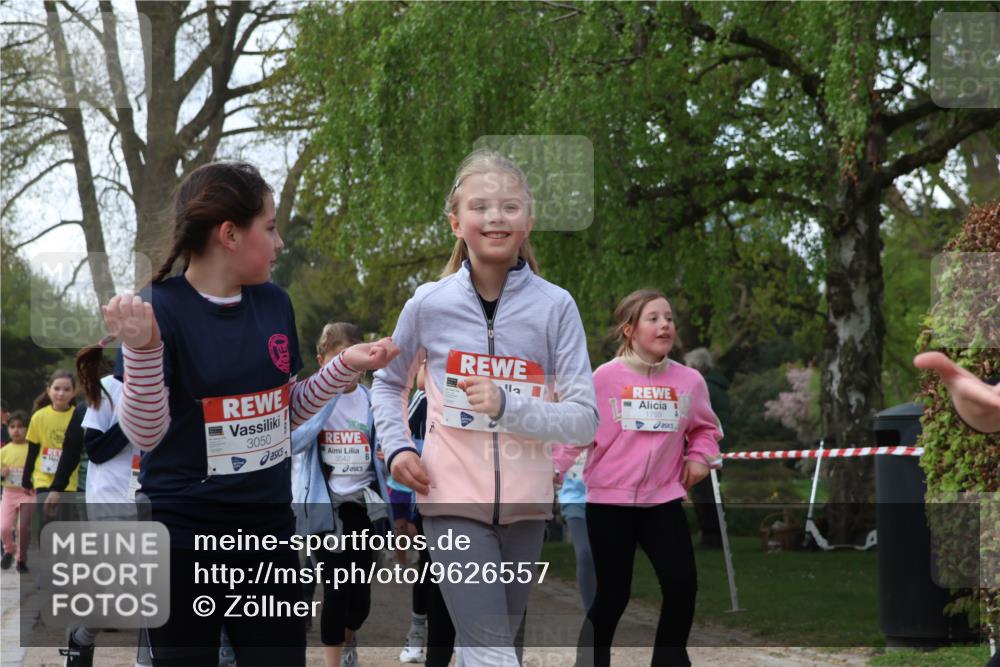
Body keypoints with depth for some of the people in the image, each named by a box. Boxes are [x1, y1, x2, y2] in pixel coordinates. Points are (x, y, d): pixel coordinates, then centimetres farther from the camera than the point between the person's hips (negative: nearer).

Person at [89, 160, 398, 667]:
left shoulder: (274, 305, 5)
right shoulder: (159, 310, -12)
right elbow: (145, 435, -13)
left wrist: (345, 367, 2)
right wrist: (141, 351, -27)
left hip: (268, 530, 5)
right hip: (182, 539, -5)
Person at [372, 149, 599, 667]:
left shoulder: (555, 306, -4)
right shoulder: (429, 304, -3)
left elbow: (584, 421, -7)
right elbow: (388, 382, 16)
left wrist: (506, 406, -21)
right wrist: (396, 447, 0)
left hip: (524, 505, 2)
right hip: (453, 500, -2)